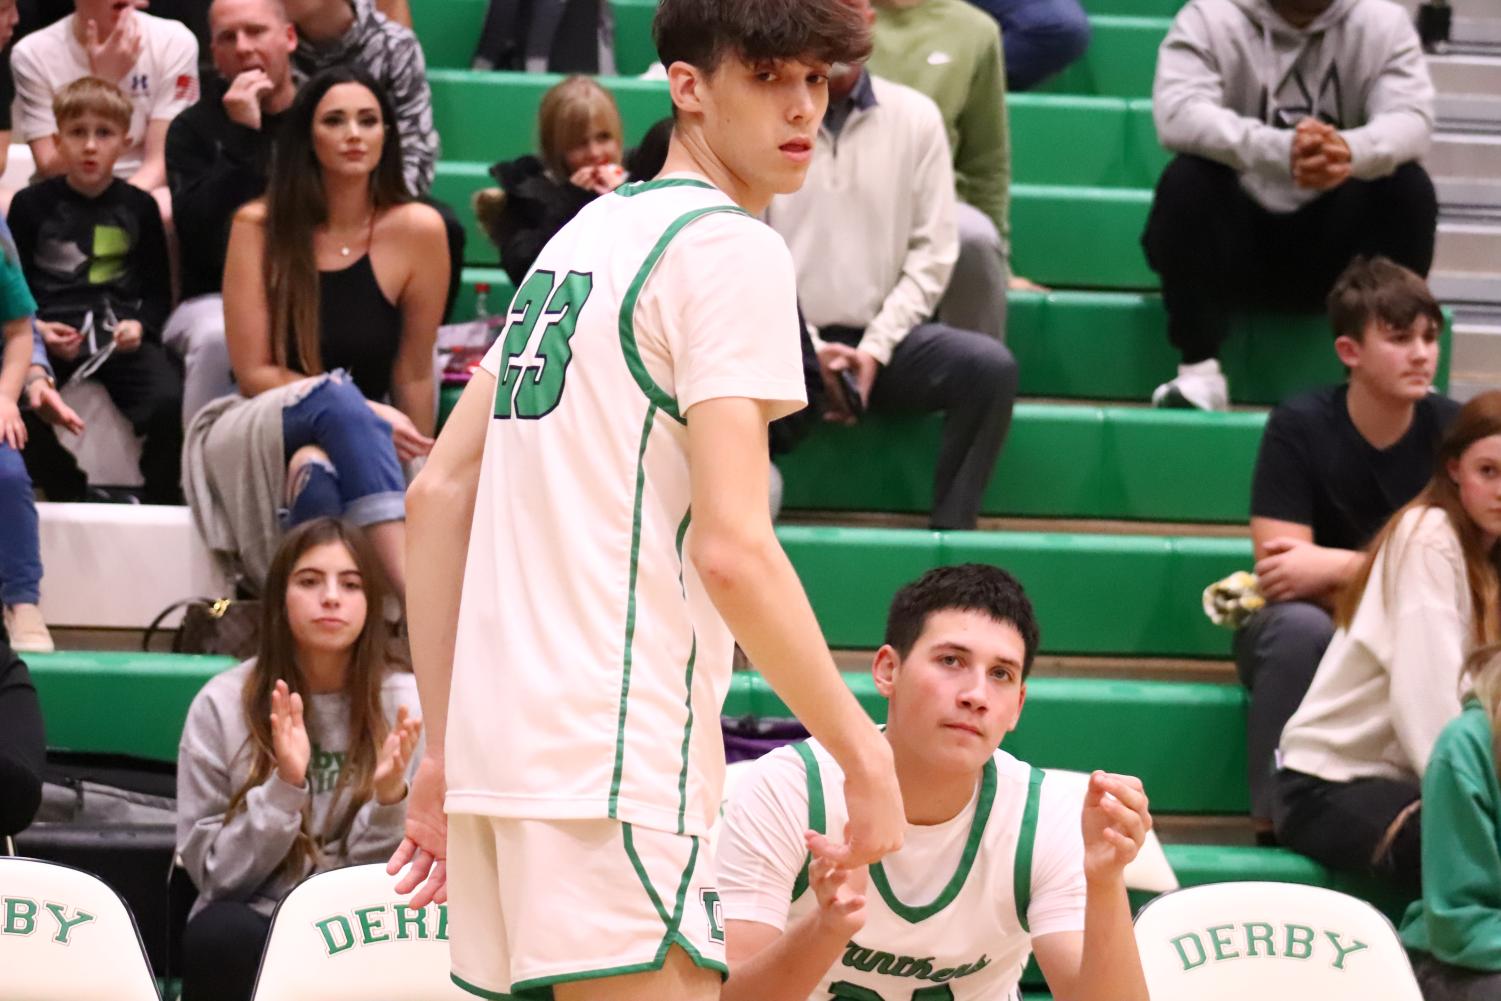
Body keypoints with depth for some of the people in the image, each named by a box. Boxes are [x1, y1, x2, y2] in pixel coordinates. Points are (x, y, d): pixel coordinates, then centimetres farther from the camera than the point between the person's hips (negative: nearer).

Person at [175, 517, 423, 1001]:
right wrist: (283, 788, -20)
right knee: (221, 932, -34)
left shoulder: (406, 707, -1)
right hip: (249, 940, 0)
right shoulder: (223, 705, -2)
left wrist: (389, 799, -22)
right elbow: (215, 871, -5)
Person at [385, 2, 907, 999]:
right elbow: (732, 549, -16)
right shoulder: (730, 247, -8)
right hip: (613, 760, -9)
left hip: (504, 733, 9)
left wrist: (444, 750, 19)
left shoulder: (582, 236, 18)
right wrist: (864, 753, -7)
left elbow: (439, 494, 18)